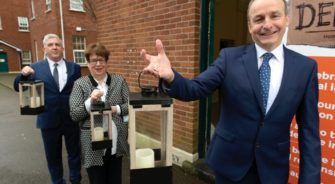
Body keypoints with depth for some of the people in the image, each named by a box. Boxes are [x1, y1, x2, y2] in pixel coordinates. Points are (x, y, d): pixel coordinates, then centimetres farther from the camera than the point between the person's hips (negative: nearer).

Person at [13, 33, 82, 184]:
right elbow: (18, 88, -1)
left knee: (74, 153, 16)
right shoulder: (35, 68, -2)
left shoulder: (74, 68, 0)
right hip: (49, 120, 0)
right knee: (53, 156, 17)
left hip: (72, 119, 1)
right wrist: (23, 74, -22)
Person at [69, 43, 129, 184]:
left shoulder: (119, 81, 1)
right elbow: (74, 115, -8)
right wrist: (90, 101, -23)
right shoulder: (80, 84, -3)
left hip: (117, 143, 2)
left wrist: (115, 109, -16)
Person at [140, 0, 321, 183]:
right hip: (230, 161, 0)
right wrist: (170, 77, -38)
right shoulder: (230, 57, -8)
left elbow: (308, 129, -2)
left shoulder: (306, 67, -4)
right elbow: (195, 89, -17)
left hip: (274, 168, 1)